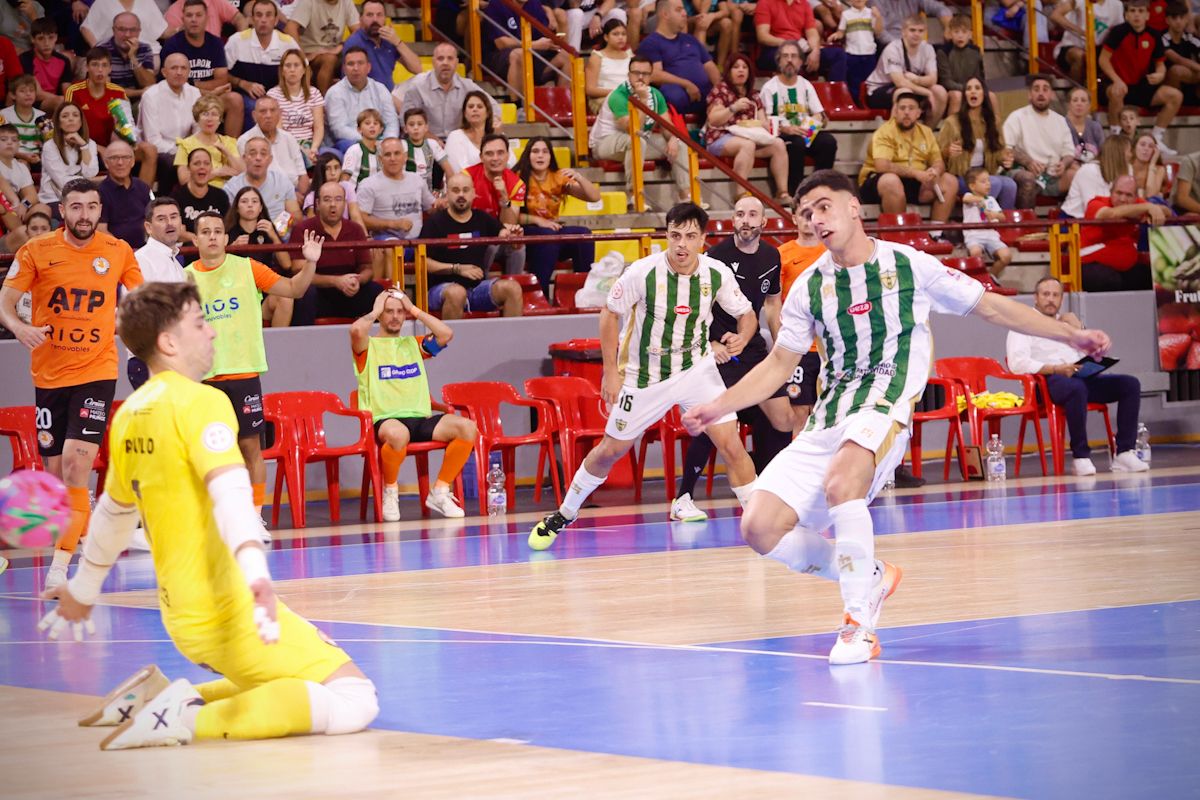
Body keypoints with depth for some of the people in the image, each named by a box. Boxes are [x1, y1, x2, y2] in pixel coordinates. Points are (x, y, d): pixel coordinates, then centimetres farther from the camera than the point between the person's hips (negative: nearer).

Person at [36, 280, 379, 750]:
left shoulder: (130, 415, 13)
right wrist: (256, 572, -42)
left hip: (181, 616, 9)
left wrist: (83, 590, 41)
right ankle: (191, 720, -19)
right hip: (230, 610, -9)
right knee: (354, 702, -13)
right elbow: (230, 492, -28)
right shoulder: (200, 402, -11)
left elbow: (113, 512, 27)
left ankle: (160, 694, 10)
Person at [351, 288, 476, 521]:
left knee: (467, 427, -20)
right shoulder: (369, 347, 8)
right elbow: (356, 330, -16)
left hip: (421, 419, 5)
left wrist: (414, 311, 11)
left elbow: (446, 333, 7)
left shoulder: (413, 344, 22)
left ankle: (439, 491, -9)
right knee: (397, 433, -42)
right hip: (384, 420, -5)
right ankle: (390, 493, -15)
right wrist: (375, 312, 3)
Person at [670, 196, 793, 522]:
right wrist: (708, 343, -18)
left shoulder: (771, 257, 6)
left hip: (754, 349, 6)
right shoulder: (717, 256, -13)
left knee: (782, 419, 2)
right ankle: (683, 499, -8)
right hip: (719, 351, -6)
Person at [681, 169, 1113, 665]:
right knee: (759, 528, -11)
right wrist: (718, 407, 9)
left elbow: (991, 307, 9)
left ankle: (859, 625, -27)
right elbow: (779, 364, 20)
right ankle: (870, 577, 10)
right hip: (827, 419, 5)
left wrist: (1071, 335, 7)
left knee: (841, 481, -38)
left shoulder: (910, 266, 2)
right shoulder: (810, 287, 10)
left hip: (884, 406, -5)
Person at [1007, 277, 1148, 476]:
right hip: (1049, 381, -7)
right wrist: (1056, 369, -21)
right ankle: (1081, 457, -34)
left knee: (1130, 384, -13)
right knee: (1076, 388, -41)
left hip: (1083, 378, 7)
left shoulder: (1067, 322, 28)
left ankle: (1124, 453, -18)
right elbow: (1017, 364, -11)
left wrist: (1078, 330, 8)